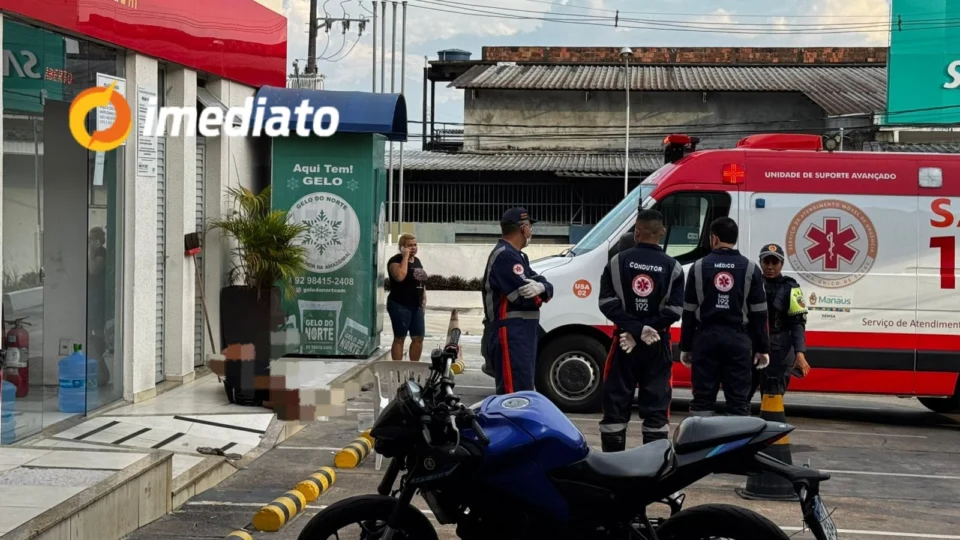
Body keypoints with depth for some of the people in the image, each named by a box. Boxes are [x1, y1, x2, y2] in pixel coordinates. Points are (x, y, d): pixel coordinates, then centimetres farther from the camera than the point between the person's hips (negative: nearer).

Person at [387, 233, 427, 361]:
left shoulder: (417, 261, 16)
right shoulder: (396, 260, -9)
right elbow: (400, 276, -28)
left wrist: (424, 297, 11)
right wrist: (405, 257, -20)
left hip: (416, 306, 8)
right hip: (400, 305, -8)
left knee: (418, 338, 7)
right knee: (400, 338, -3)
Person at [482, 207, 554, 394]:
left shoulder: (516, 255, 21)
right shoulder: (505, 256, -13)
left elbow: (547, 287, 12)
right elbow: (526, 297, -20)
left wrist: (541, 287, -13)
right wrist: (539, 291, 3)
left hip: (522, 335, 11)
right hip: (511, 335, -11)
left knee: (524, 391, 15)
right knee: (515, 394, -16)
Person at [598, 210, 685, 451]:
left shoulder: (618, 261, -1)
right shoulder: (672, 267, -2)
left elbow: (607, 303, -9)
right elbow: (675, 310, -9)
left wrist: (635, 329, -13)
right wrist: (644, 330, -10)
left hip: (624, 342, 0)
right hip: (657, 344, 0)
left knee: (616, 403, 6)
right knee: (656, 405, 5)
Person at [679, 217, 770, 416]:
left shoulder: (699, 267, 2)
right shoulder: (750, 268, 2)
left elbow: (689, 312, 3)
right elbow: (759, 314, 2)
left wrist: (685, 347, 9)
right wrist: (762, 348, 8)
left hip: (706, 337, 0)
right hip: (738, 339, 0)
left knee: (703, 398, 4)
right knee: (738, 400, 2)